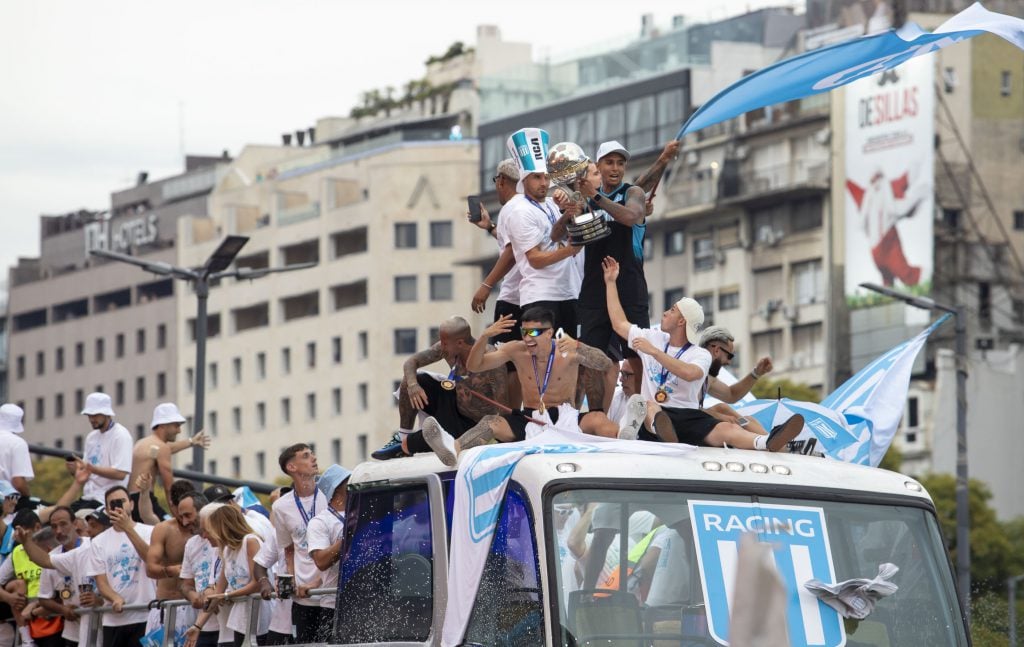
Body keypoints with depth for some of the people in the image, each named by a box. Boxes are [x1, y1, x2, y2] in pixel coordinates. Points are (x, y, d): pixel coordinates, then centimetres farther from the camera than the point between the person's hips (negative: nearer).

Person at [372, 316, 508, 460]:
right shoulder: (448, 348, -10)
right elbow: (411, 362, -4)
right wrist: (412, 384, -23)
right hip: (454, 408, 7)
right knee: (411, 379, -6)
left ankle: (404, 445, 3)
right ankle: (403, 437, 3)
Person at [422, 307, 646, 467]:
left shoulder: (568, 352, -6)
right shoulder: (517, 350, 1)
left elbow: (606, 365, -20)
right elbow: (473, 366, 1)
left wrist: (578, 348, -38)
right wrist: (484, 337, -18)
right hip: (529, 419, 1)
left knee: (597, 420, -33)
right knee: (491, 423, -28)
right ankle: (454, 449, -55)